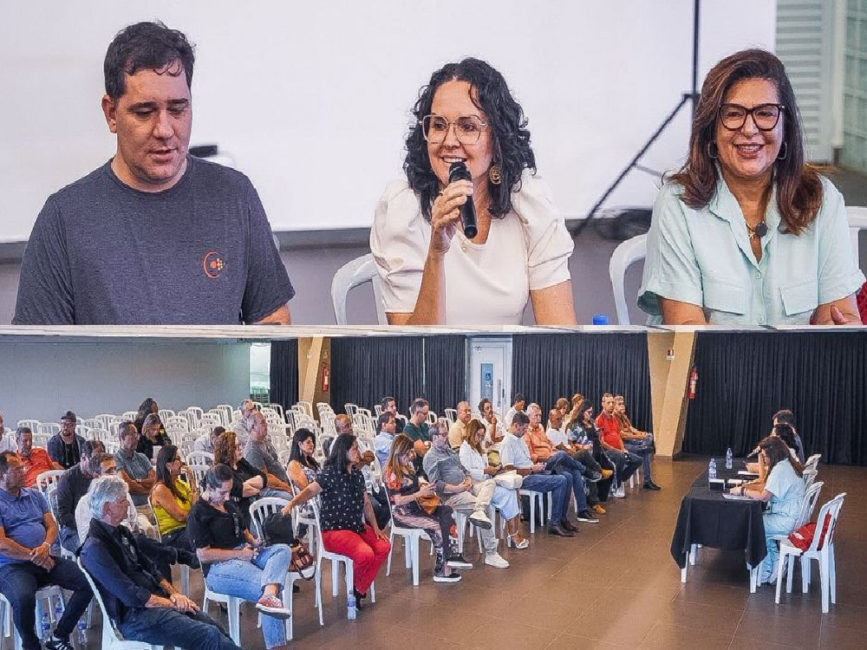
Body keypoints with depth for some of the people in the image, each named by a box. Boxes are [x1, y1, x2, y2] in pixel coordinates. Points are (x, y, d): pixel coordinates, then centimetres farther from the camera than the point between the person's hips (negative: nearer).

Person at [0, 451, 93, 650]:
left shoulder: (35, 495, 15)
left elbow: (52, 526, 12)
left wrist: (45, 546, -10)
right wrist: (34, 557, -11)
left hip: (44, 559, 6)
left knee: (88, 582, -14)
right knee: (24, 599, -38)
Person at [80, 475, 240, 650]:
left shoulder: (121, 532, 11)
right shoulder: (95, 548, -17)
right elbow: (132, 596, -19)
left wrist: (174, 594, 1)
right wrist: (173, 604, -11)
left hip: (157, 600, 8)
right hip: (135, 615, -8)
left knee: (216, 628, -6)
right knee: (211, 636, -20)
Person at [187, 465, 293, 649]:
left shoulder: (229, 503, 18)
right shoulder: (198, 514, -7)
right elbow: (203, 555, -14)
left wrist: (253, 541, 7)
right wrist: (239, 554, -15)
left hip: (245, 554, 8)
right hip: (220, 567, -8)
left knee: (283, 549, -23)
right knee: (271, 587, -28)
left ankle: (269, 596, -50)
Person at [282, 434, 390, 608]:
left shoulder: (357, 474, 10)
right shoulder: (330, 473, -11)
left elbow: (366, 503, 16)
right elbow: (310, 490, -25)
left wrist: (375, 528, 9)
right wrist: (292, 503, -43)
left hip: (357, 526, 7)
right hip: (334, 530, -7)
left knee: (384, 547, -17)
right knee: (366, 554, -30)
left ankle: (360, 589, 2)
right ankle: (355, 587, 4)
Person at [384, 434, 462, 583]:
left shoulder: (408, 465, 9)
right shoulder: (392, 473, -16)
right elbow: (398, 501, -20)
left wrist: (425, 488, 5)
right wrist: (420, 493, -18)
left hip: (416, 506, 8)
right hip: (402, 514, -8)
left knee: (447, 512, -12)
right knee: (437, 527, -22)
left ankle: (453, 554, -11)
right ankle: (441, 570, -12)